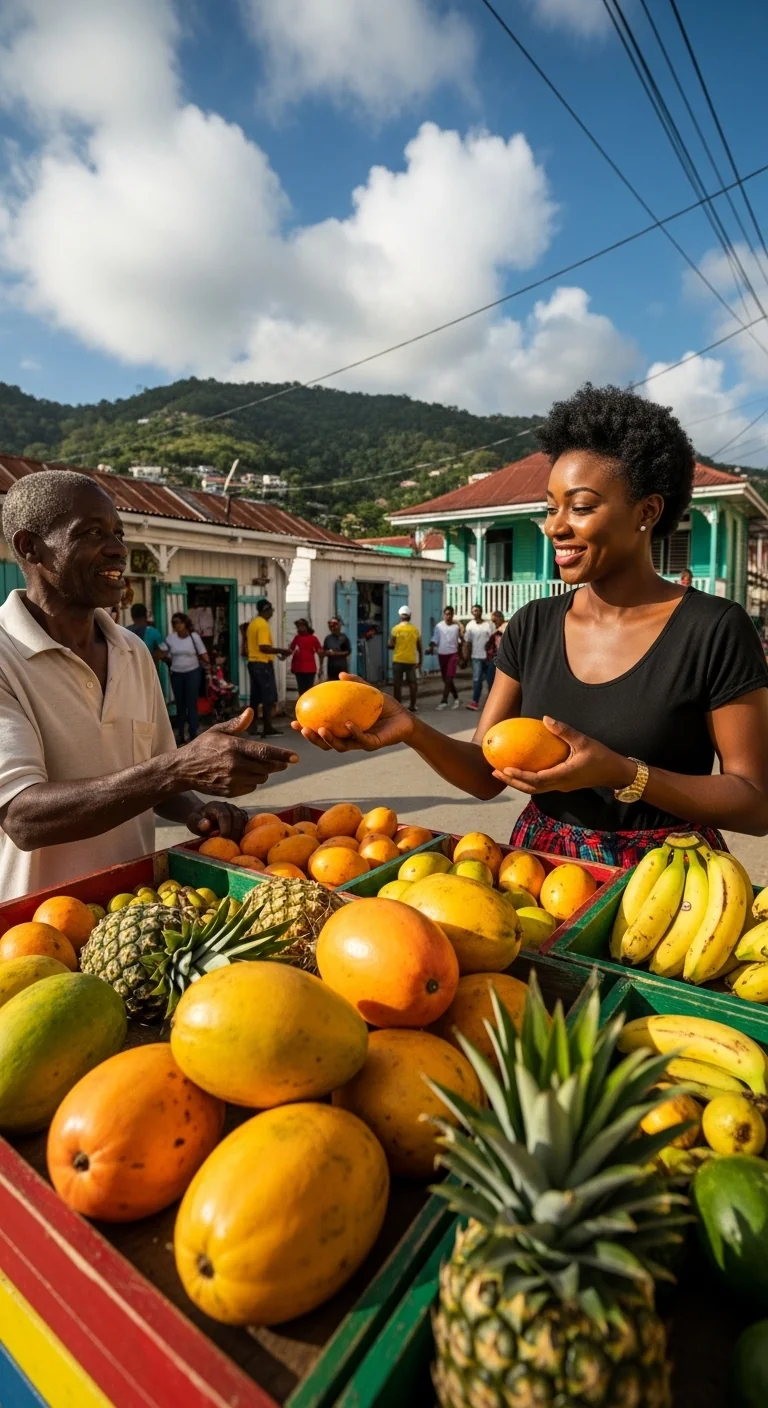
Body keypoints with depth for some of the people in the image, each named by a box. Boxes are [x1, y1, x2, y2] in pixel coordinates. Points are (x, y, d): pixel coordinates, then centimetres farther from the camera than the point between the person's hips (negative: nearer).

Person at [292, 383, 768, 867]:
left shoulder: (715, 629, -9)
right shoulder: (533, 625, 1)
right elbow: (487, 773, -1)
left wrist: (622, 774, -22)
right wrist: (411, 730, -19)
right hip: (539, 862, 2)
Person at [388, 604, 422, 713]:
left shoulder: (396, 629, -6)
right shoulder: (415, 629, 2)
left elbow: (389, 645, -7)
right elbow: (419, 647, 6)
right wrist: (419, 661, 15)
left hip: (398, 660, -2)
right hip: (411, 661, 2)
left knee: (398, 684, 4)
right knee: (413, 683, 11)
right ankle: (412, 706, 12)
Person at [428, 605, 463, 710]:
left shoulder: (457, 625, -4)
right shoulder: (439, 626, 2)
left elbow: (462, 639, 0)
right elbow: (435, 639, 3)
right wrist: (431, 648, -12)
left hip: (453, 654, -3)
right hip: (441, 654, 4)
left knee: (449, 678, -10)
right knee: (446, 679, 11)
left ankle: (444, 701, -9)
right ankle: (456, 698, 27)